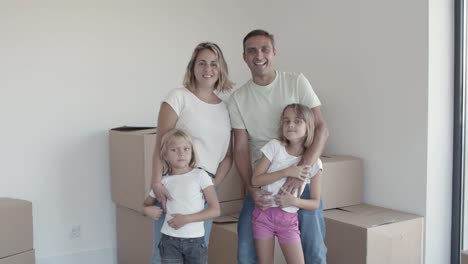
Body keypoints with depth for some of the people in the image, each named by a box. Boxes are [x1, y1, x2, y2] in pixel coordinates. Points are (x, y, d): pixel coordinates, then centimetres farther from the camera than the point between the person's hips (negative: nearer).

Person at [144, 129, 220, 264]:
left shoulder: (200, 175, -6)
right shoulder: (163, 181, 2)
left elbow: (215, 210, -9)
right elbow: (145, 204, 17)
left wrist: (186, 218, -16)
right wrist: (147, 209, -7)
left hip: (195, 240, -2)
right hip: (169, 240, 2)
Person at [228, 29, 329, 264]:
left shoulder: (296, 82, -4)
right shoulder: (238, 98, 1)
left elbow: (321, 129, -9)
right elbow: (241, 147, 0)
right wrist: (251, 188, -16)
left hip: (303, 175, -1)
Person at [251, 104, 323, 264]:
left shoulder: (313, 162, -3)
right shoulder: (274, 146, -4)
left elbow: (315, 203, 0)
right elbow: (255, 180, -10)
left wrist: (294, 201, -19)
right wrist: (286, 171, -17)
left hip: (288, 219, 0)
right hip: (263, 213, 0)